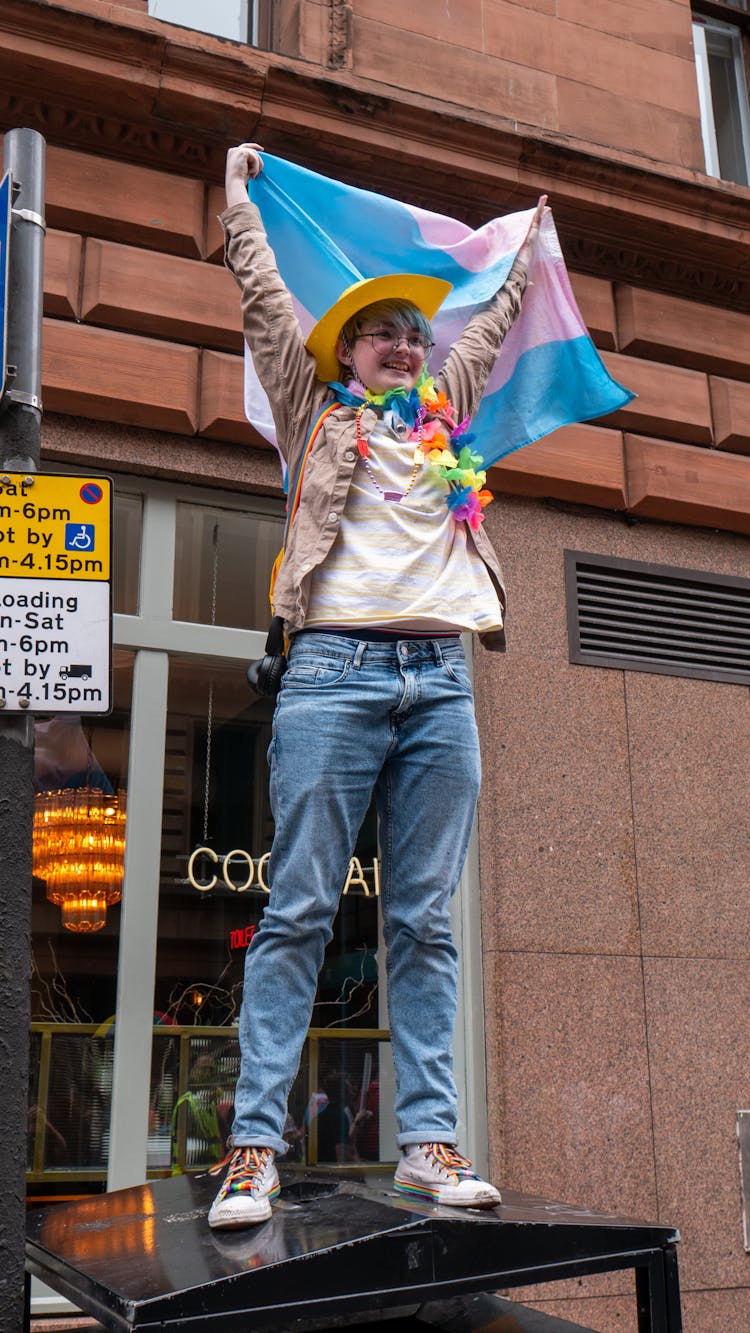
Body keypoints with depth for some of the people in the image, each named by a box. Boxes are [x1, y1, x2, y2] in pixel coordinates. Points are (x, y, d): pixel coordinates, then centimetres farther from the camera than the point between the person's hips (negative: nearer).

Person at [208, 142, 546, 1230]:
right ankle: (255, 1144, -4)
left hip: (441, 680, 4)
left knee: (425, 922, 2)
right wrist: (241, 184, 32)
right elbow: (263, 295, 21)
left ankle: (429, 1139, 4)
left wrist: (533, 237, 52)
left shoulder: (448, 413, 26)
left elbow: (497, 318, 39)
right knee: (299, 911, -6)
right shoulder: (314, 408, 16)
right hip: (336, 665, -3)